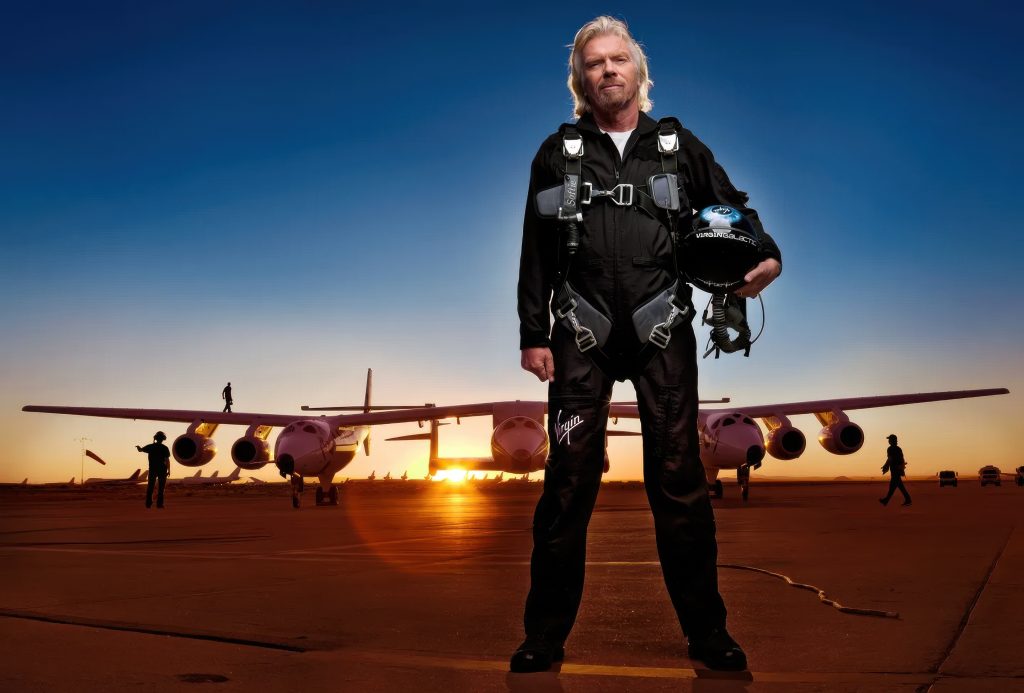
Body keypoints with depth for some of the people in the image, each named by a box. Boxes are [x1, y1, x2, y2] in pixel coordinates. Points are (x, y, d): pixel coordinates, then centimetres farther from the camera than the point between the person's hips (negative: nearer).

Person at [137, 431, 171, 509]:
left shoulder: (150, 446, -1)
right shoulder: (164, 448, -9)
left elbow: (140, 450, 14)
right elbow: (167, 460, -13)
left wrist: (138, 447, 36)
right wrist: (169, 470, -6)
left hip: (152, 469, 3)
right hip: (162, 469, -2)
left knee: (150, 486, 12)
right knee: (161, 487, 3)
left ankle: (148, 503, 10)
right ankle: (159, 503, 0)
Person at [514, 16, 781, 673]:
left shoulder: (678, 145, 14)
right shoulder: (558, 153, 12)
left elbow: (735, 208, 16)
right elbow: (536, 253, 8)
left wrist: (767, 255, -6)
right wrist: (533, 335, 1)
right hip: (582, 336, 0)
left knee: (678, 478, 3)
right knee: (570, 478, 0)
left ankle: (706, 628, 16)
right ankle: (546, 633, 11)